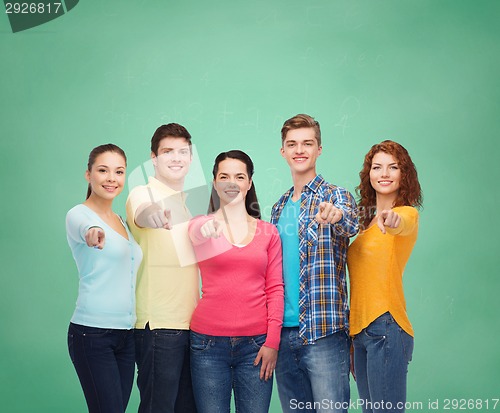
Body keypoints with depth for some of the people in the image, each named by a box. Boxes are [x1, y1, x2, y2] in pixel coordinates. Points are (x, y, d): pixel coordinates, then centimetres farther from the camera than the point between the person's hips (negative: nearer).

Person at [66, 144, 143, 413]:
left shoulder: (122, 221, 15)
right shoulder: (78, 214, -7)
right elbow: (82, 227, -33)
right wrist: (93, 231, -55)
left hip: (125, 334, 7)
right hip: (92, 334, -7)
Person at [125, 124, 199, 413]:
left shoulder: (193, 201, 16)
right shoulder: (143, 194, -6)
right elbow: (141, 215, -31)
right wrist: (153, 214, -54)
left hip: (194, 322, 7)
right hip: (160, 324, -7)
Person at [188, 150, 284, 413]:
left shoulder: (268, 232, 10)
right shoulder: (201, 225, 5)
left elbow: (275, 289, 7)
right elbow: (196, 234, -20)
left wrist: (272, 341, -2)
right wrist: (207, 230, -44)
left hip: (256, 344, 1)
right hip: (209, 342, -1)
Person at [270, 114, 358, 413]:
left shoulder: (336, 196, -1)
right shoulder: (279, 208, 15)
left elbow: (351, 224, -25)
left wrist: (337, 215, -48)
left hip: (324, 332, -6)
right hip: (284, 332, 6)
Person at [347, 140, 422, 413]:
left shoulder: (408, 213, -3)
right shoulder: (366, 222, 18)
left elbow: (401, 223, -29)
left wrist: (391, 219, -51)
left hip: (386, 328, -7)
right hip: (360, 330, 7)